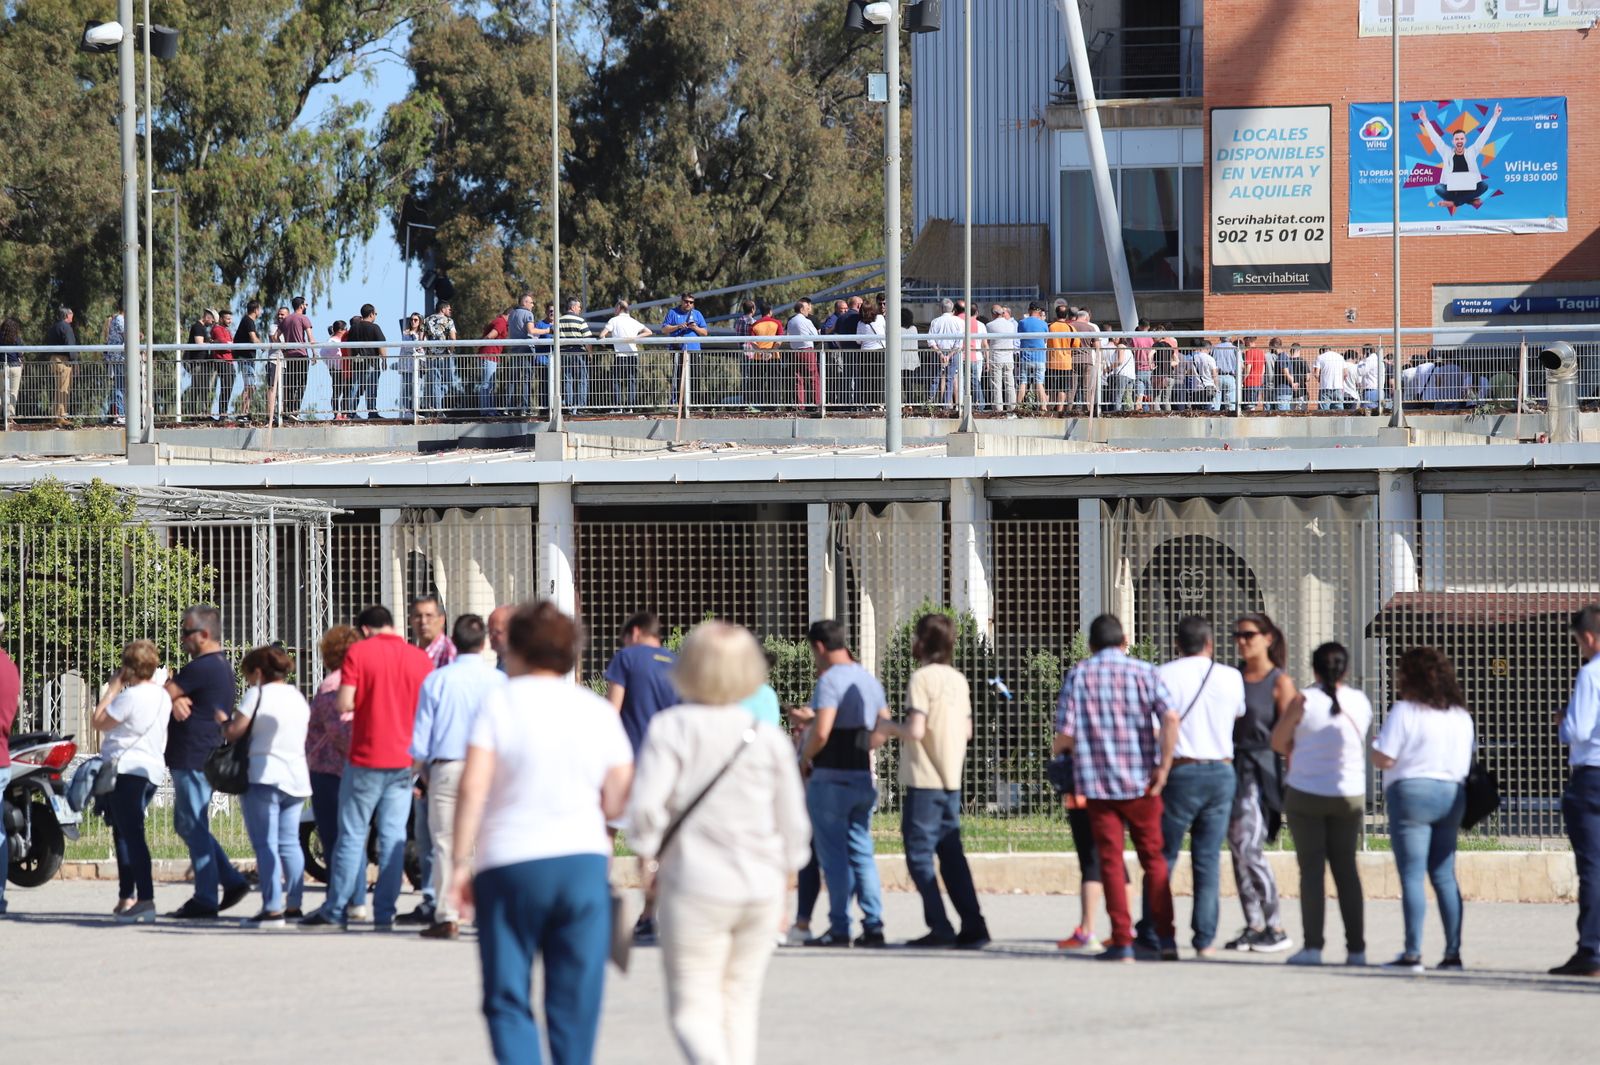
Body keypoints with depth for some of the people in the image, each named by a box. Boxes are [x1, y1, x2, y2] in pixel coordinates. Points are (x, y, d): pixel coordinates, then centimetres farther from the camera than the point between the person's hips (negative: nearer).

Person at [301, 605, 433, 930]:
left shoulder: (358, 653, -6)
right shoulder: (420, 659, 4)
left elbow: (344, 704, -14)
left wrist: (352, 706, 8)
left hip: (366, 757, -3)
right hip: (405, 760, 3)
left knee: (352, 835, 4)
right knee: (393, 836, 4)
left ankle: (335, 910, 8)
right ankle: (385, 913, 2)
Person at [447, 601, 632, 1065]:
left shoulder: (500, 702, -3)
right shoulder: (598, 711, 6)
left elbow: (473, 788, -11)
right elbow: (618, 803, 3)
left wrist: (460, 862, -6)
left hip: (510, 865, -3)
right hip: (584, 858, 3)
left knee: (508, 999, 3)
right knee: (575, 1004, 8)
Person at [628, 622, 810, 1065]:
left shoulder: (671, 728, -8)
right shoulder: (769, 738, 1)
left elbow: (645, 806, -17)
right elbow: (794, 825, 5)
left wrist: (653, 855, 1)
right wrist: (783, 874, 21)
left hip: (696, 885, -4)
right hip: (761, 888, 4)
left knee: (693, 1008, 0)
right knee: (739, 1003, 16)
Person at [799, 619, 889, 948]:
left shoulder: (830, 680, -14)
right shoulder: (869, 680, 12)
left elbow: (821, 732, -23)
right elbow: (885, 729, 16)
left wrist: (805, 757, -7)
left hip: (831, 780, -7)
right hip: (865, 779, 7)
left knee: (834, 855, -2)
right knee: (861, 852, 11)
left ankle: (839, 928, -2)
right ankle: (873, 925, 6)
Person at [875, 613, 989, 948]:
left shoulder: (922, 678, -12)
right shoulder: (958, 679, 10)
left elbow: (915, 730, -20)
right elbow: (966, 731, 15)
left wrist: (890, 728, -2)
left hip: (924, 781, -7)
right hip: (952, 780, 7)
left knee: (919, 855, -2)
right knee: (951, 854, 10)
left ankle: (940, 927, -8)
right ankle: (972, 926, 5)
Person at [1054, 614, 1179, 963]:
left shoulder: (1078, 675, 0)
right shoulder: (1144, 672, 1)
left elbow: (1067, 734, -5)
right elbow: (1170, 717, -15)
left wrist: (1056, 749, 17)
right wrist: (1163, 766, -9)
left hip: (1097, 782, 0)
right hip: (1142, 782, 1)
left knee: (1111, 863, 4)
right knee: (1154, 859, 11)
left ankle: (1122, 942, 0)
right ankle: (1165, 937, 5)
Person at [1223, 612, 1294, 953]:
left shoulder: (1280, 682, -3)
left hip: (1261, 770, -6)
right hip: (1232, 768, 6)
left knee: (1251, 849, -14)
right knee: (1237, 850, 4)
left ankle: (1276, 929, -8)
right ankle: (1253, 926, 9)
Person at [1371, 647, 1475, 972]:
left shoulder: (1405, 711, -10)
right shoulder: (1461, 715, 11)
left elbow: (1384, 759, -13)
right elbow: (1469, 755, 15)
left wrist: (1374, 748, 7)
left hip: (1412, 791, -6)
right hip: (1452, 796, 6)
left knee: (1412, 876, -5)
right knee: (1444, 876, 10)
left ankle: (1412, 953, -9)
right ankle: (1453, 952, 7)